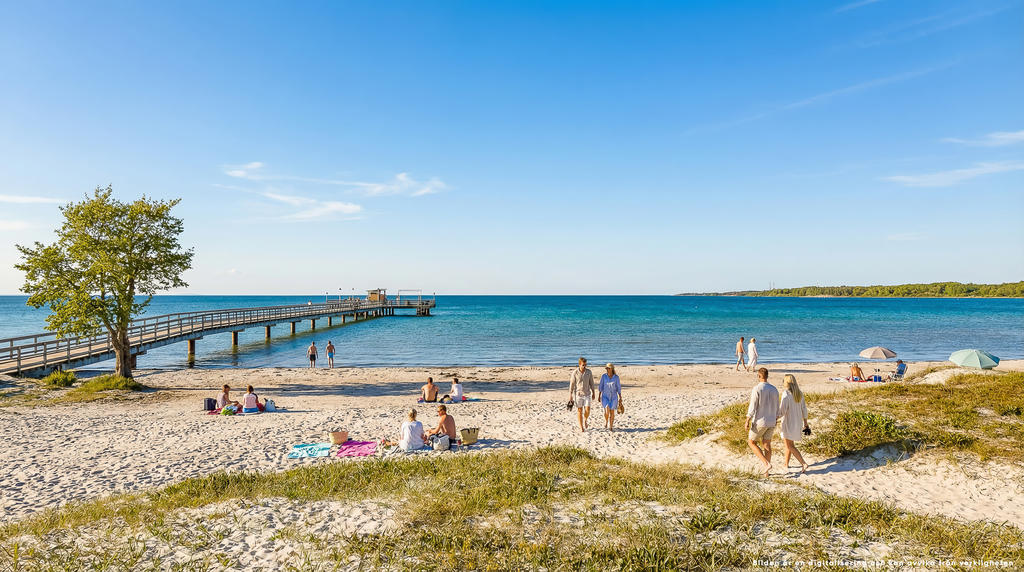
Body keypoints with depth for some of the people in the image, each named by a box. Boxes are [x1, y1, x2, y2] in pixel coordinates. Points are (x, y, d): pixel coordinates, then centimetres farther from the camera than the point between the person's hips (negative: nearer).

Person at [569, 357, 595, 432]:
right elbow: (571, 384, -7)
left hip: (587, 394, 2)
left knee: (587, 410, -7)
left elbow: (591, 383, 5)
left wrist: (593, 393, 8)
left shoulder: (589, 372, -5)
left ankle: (585, 420, 24)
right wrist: (570, 395, -6)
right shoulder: (575, 372, -12)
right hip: (578, 394, -2)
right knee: (579, 410, 2)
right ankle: (581, 427, 13)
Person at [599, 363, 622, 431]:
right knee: (607, 410, -17)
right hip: (605, 396, -1)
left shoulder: (616, 377, -6)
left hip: (613, 397, 1)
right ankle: (606, 421, 12)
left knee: (612, 412, 4)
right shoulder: (603, 376, -6)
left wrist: (620, 398, -3)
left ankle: (611, 426, 20)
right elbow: (601, 386, 1)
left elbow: (618, 388, -1)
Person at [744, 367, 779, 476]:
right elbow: (776, 409, 10)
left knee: (751, 442, 11)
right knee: (767, 445, 14)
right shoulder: (774, 389, 3)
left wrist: (747, 422, -11)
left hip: (760, 422, -6)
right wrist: (775, 421, 22)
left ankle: (766, 463, -4)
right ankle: (767, 471, 16)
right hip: (771, 422, 6)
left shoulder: (756, 389, -17)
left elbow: (752, 407, -18)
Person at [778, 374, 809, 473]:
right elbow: (804, 409, 7)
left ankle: (803, 464, -10)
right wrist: (805, 424, 15)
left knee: (790, 446, 0)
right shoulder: (799, 393, 2)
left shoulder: (786, 394, -19)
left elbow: (782, 411, -21)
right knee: (789, 443, 20)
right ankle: (786, 464, 29)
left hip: (788, 423, -8)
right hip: (797, 422, 8)